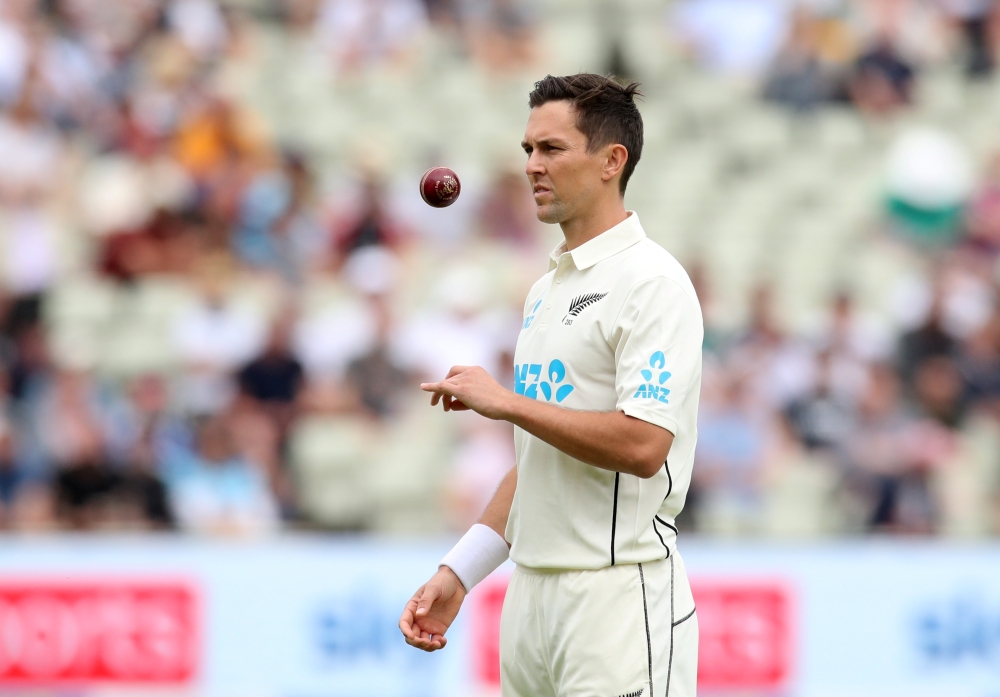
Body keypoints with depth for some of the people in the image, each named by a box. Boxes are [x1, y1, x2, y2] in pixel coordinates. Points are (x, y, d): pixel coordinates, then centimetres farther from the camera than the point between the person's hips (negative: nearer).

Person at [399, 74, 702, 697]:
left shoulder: (652, 282, -9)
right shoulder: (547, 291, 18)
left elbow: (642, 446, -20)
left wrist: (506, 402, -12)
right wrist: (457, 574, 16)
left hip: (618, 593, -8)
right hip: (532, 593, 8)